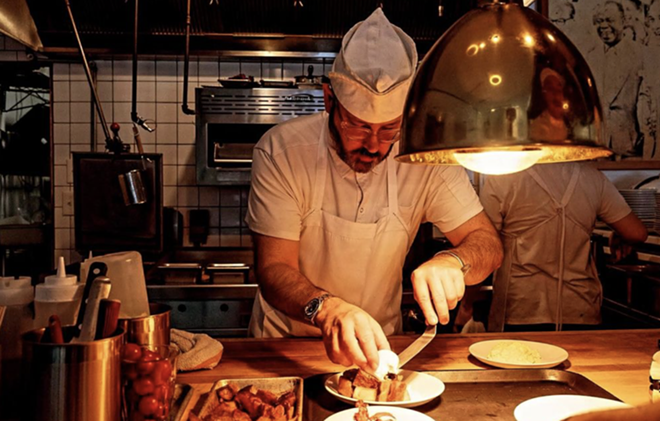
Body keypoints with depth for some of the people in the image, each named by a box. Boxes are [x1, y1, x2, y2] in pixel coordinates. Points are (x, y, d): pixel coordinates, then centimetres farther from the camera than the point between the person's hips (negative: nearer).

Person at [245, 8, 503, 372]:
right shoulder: (280, 151, -17)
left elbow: (488, 243, -9)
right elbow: (273, 269, -20)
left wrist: (453, 261, -33)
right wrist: (326, 309, -41)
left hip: (377, 343, 3)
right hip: (283, 345, -2)